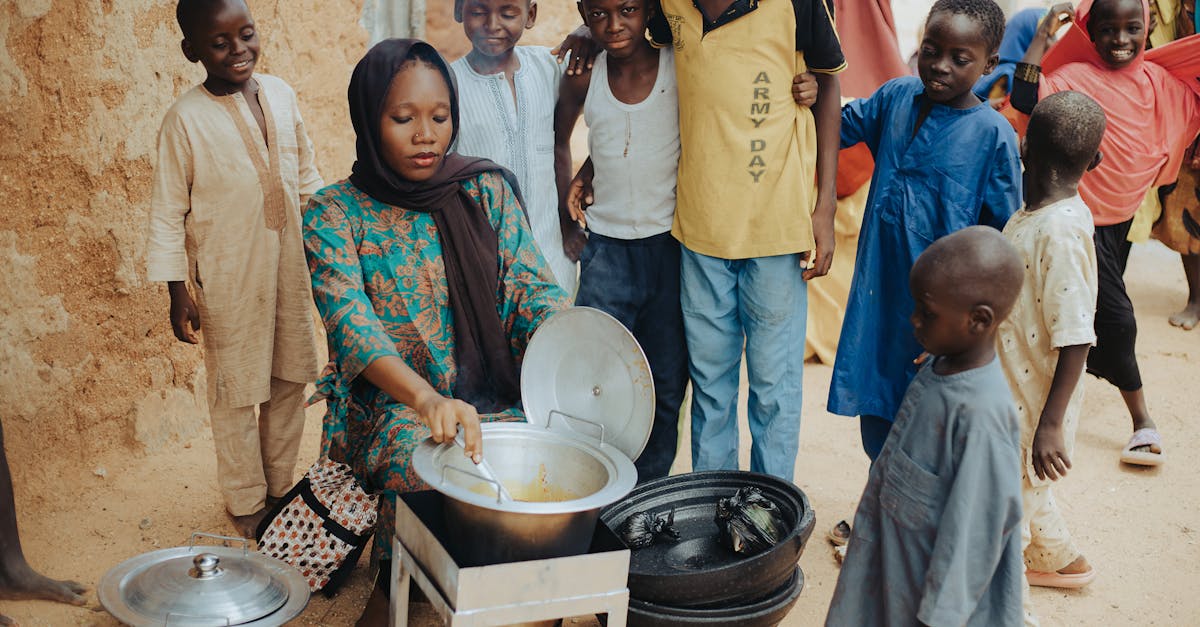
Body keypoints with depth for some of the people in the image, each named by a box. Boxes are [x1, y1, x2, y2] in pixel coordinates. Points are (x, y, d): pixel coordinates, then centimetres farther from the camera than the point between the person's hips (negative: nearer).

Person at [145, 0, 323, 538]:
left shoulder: (280, 94, 1)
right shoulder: (186, 119, -13)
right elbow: (168, 212, -9)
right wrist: (178, 293, -10)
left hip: (291, 267, 5)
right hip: (229, 280, -5)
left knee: (291, 380, 15)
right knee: (237, 392, 8)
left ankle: (281, 487, 33)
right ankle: (247, 502, 26)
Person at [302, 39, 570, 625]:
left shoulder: (486, 191, 6)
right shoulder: (334, 214, -3)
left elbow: (534, 289, 1)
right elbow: (352, 322, -18)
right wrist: (427, 399, -37)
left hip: (494, 397, 2)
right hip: (390, 404, -2)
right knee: (418, 461, -35)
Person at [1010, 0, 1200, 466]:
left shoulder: (1157, 81, 1)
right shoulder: (1075, 77, -15)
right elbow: (1025, 99, -29)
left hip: (1123, 217, 6)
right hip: (1084, 219, -6)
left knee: (1094, 312, 21)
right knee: (1117, 318, -5)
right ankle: (1142, 421, 6)